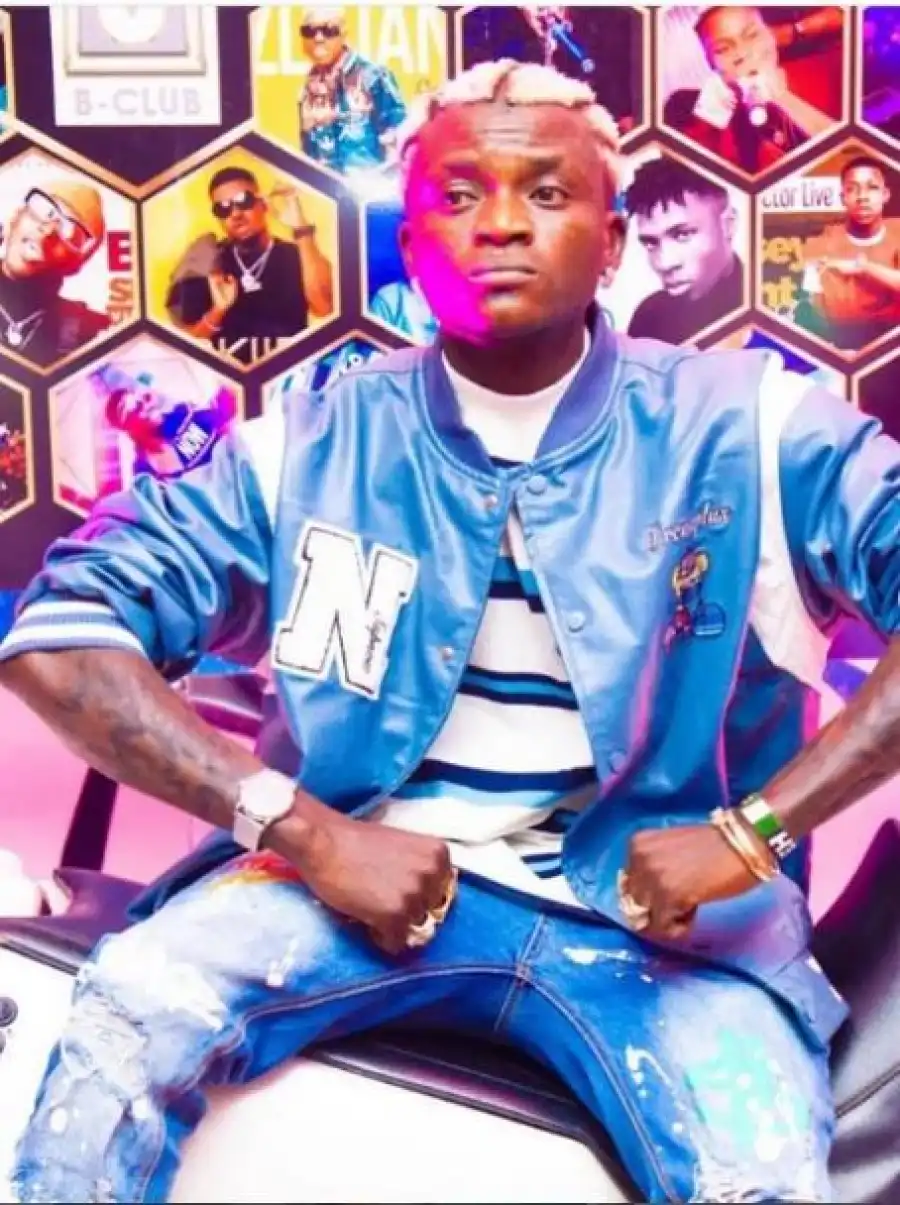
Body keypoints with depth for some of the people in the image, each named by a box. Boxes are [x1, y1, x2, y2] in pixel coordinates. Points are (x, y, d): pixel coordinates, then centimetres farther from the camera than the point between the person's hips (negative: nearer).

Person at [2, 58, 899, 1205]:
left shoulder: (741, 429, -3)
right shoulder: (314, 447, 0)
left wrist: (751, 830, -20)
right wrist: (305, 831, -16)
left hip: (650, 902, 0)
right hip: (375, 875, 1)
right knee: (131, 1007, -24)